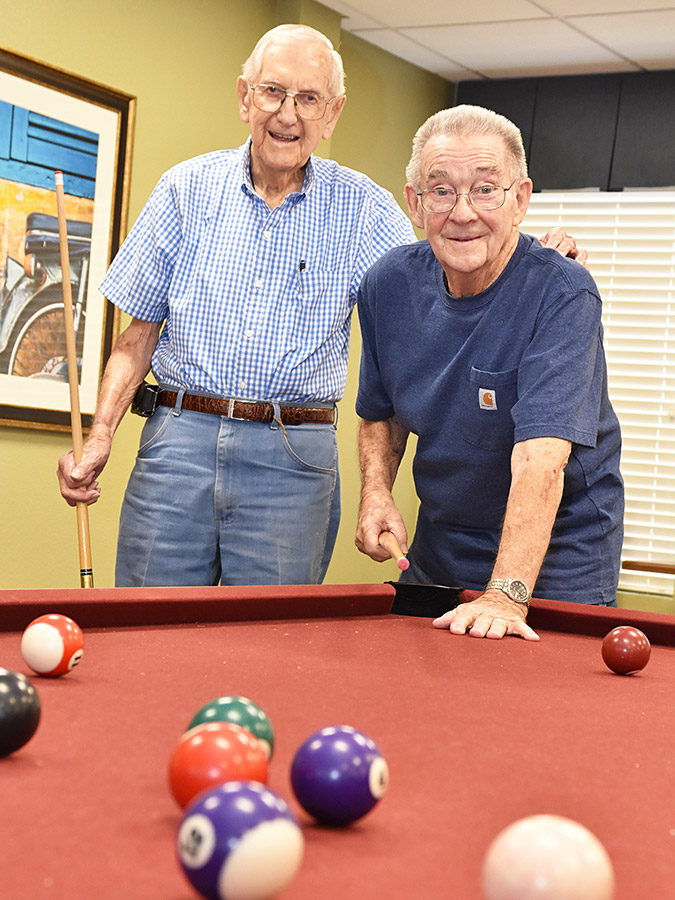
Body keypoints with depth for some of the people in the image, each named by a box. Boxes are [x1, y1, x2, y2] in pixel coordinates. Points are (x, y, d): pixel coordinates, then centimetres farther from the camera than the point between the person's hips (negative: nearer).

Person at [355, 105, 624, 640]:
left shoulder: (564, 295, -24)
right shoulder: (388, 285, -6)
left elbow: (539, 456, -35)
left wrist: (506, 594, -44)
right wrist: (377, 491, -9)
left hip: (556, 561, -5)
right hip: (436, 551, 5)